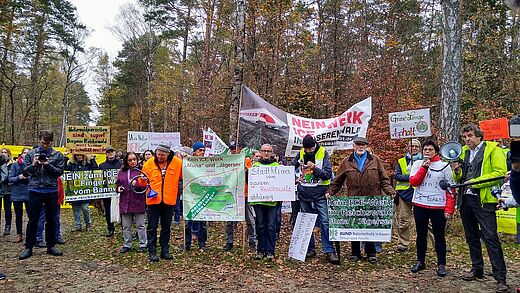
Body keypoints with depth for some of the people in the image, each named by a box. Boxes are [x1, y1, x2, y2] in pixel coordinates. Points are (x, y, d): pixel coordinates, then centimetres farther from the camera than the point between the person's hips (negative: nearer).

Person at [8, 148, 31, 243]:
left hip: (29, 193, -1)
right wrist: (19, 177, -17)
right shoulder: (15, 165, 4)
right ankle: (19, 234, 21)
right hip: (17, 193, 2)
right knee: (18, 215, 10)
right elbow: (10, 179, 1)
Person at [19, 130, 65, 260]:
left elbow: (60, 172, -2)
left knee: (51, 220, 9)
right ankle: (28, 247, 15)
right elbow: (25, 172, 4)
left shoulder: (57, 155, 3)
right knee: (33, 220, 4)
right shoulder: (31, 154, 5)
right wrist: (33, 165, -14)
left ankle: (51, 246, 20)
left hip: (51, 191, 0)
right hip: (35, 190, 0)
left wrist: (48, 165, -16)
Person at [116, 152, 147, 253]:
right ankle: (127, 245, 26)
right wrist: (118, 188, -1)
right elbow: (117, 183, 20)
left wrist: (137, 185, -26)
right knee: (126, 226, 13)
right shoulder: (122, 172, 9)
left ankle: (143, 245, 17)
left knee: (140, 225, 6)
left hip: (138, 202, -4)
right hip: (125, 202, 4)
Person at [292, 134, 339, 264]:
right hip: (303, 192, 4)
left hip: (319, 192, -4)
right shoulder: (301, 154, 6)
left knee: (325, 221, -9)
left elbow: (328, 174, -9)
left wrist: (315, 168, -22)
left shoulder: (323, 153, -4)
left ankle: (329, 251, -5)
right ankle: (310, 249, 22)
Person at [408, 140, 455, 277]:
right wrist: (424, 167, -12)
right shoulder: (417, 164, 8)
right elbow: (413, 182, -5)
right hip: (420, 205, 2)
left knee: (439, 236, 3)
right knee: (421, 234, 11)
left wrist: (449, 209, -7)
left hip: (438, 207, -2)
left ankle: (441, 264, 15)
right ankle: (420, 261, 23)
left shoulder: (444, 166, 1)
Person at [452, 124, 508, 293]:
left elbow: (500, 173, -15)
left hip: (483, 200, -7)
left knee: (490, 238, -8)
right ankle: (477, 269, 27)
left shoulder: (492, 149, -3)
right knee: (472, 238, 14)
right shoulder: (464, 152, 16)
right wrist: (457, 172, 1)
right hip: (465, 200, 7)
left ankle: (500, 278, -1)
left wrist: (476, 181, -18)